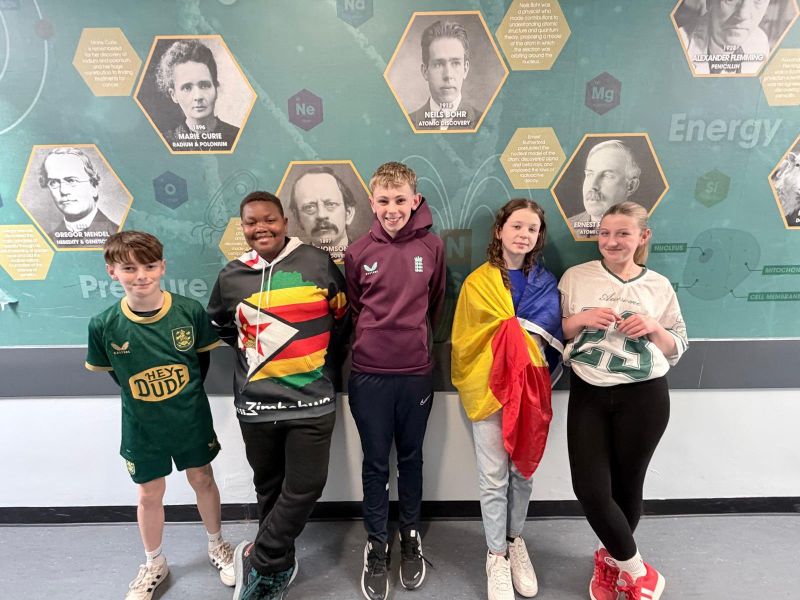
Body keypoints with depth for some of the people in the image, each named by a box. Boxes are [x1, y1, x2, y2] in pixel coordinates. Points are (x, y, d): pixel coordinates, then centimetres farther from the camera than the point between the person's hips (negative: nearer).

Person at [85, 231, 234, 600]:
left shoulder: (190, 311, -18)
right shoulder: (104, 325, -17)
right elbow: (113, 372, 1)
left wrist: (185, 397, 0)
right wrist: (145, 399, 1)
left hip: (192, 421, 0)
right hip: (142, 428, 1)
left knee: (202, 481, 18)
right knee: (150, 494, 18)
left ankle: (217, 546, 43)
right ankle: (154, 564, 44)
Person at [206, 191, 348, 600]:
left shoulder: (318, 264, -4)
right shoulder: (231, 276, 3)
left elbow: (342, 317, 8)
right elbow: (218, 326, 21)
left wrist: (320, 356, 7)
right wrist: (249, 351, 10)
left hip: (311, 401, -2)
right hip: (255, 404, 2)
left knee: (305, 487, -1)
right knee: (270, 488, 17)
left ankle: (257, 560, 23)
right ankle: (279, 566, 38)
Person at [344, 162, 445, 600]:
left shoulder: (432, 247, -3)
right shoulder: (358, 252, -4)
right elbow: (352, 309, 7)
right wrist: (375, 343, 8)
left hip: (417, 374, 1)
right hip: (369, 376, 0)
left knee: (411, 459, 17)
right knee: (375, 464, 13)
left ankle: (410, 536, 39)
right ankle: (376, 545, 33)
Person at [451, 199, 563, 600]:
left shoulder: (545, 282, 7)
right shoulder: (478, 282, -3)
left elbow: (551, 336, 0)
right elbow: (468, 340, -7)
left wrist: (510, 327, -13)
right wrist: (524, 332, -6)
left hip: (531, 388, 3)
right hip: (489, 386, -3)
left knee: (523, 471, 16)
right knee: (493, 478, 5)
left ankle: (516, 542, 38)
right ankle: (496, 557, 25)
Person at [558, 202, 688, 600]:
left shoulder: (659, 286, 5)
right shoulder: (576, 277, 3)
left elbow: (678, 349, 9)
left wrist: (653, 328, -11)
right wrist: (582, 318, -13)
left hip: (644, 396, 0)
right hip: (588, 394, 0)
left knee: (627, 484, 12)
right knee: (590, 488, -5)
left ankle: (611, 560, 40)